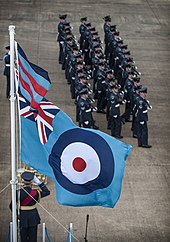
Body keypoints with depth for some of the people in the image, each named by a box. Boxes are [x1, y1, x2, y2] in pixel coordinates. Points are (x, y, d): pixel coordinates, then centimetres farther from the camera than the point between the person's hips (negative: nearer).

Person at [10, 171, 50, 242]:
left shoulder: (18, 193, -14)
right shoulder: (35, 193, -12)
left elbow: (11, 206, -7)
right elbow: (47, 192, 5)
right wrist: (38, 182, 1)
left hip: (22, 217, 0)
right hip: (33, 217, 0)